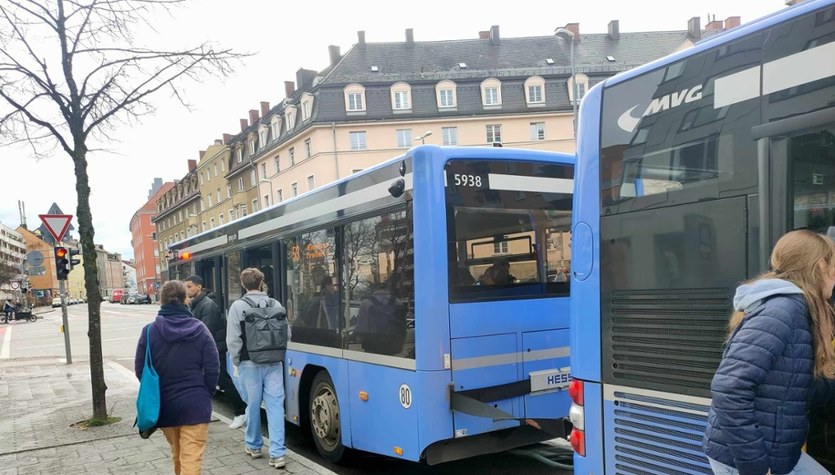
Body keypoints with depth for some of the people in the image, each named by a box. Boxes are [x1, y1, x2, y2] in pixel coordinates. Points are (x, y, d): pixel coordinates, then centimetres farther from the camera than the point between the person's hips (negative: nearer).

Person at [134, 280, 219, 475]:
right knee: (191, 459, -2)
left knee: (177, 454, 23)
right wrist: (206, 394, 8)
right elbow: (212, 369, -7)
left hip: (164, 404, 3)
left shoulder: (149, 331, -5)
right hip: (195, 404, -3)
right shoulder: (199, 329, -7)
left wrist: (155, 393, 15)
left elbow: (140, 369, 1)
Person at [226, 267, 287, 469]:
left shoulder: (238, 306, -6)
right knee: (275, 405, 1)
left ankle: (254, 446, 28)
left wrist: (236, 361, 8)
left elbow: (233, 339, -7)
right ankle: (277, 453, -2)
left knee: (253, 404, 12)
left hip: (250, 363, -2)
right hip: (274, 363, 2)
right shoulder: (275, 304, 2)